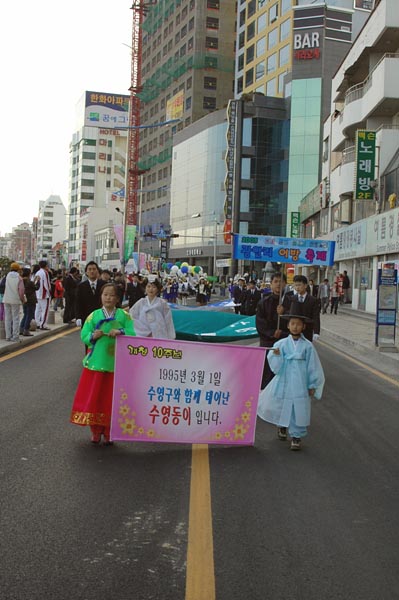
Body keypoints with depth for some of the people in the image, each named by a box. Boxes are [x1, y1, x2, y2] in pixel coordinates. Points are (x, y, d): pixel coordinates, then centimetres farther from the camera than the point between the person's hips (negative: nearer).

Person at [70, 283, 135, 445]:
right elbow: (84, 336, 1)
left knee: (111, 399, 5)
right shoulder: (94, 315, 3)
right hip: (96, 363, 1)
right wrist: (93, 336, -19)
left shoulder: (124, 315, 2)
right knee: (94, 397, 5)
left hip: (116, 364, -1)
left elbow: (132, 334, -5)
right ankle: (95, 431, 20)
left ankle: (108, 433, 19)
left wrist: (120, 332, -21)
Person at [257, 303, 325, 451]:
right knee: (279, 407, 11)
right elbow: (275, 368, -3)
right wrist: (276, 355, -21)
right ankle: (281, 426, 41)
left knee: (299, 410, 1)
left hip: (300, 385, -1)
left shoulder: (307, 346, -4)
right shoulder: (281, 344, -2)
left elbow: (314, 367, 2)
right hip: (283, 383, 1)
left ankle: (296, 436, 19)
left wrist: (312, 386, 3)